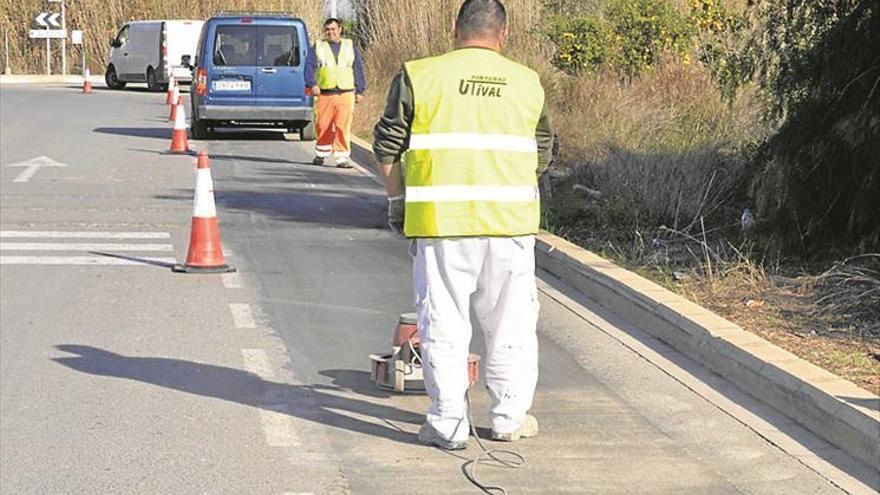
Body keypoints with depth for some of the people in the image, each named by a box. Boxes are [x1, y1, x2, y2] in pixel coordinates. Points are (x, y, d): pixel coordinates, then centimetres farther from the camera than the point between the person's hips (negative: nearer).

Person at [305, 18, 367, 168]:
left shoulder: (351, 47, 15)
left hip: (345, 95, 0)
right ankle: (321, 153, 22)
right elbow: (309, 67, 1)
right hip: (324, 94, 0)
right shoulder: (317, 47, 11)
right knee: (322, 126, 3)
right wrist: (312, 84, -16)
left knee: (343, 127, -8)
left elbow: (358, 69, 16)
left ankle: (342, 157, -5)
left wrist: (360, 91, 10)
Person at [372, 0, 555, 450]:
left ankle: (448, 424, 8)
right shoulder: (528, 83, 8)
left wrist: (396, 201, 15)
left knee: (443, 324, 6)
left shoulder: (419, 76, 0)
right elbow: (541, 155, 16)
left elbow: (387, 147, 3)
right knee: (510, 323, 13)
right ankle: (510, 418, 19)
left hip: (440, 218, -1)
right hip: (510, 220, 2)